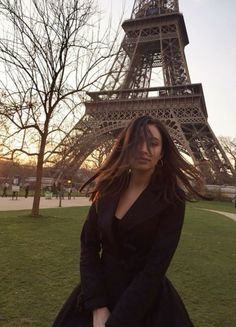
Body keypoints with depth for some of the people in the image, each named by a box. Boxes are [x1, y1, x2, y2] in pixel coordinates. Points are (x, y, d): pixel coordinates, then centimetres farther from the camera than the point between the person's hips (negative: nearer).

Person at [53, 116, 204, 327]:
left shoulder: (171, 200, -16)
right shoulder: (108, 190, -6)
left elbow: (155, 269, -18)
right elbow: (88, 247, -5)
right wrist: (98, 308, -13)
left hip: (147, 301, -3)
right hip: (101, 290, 3)